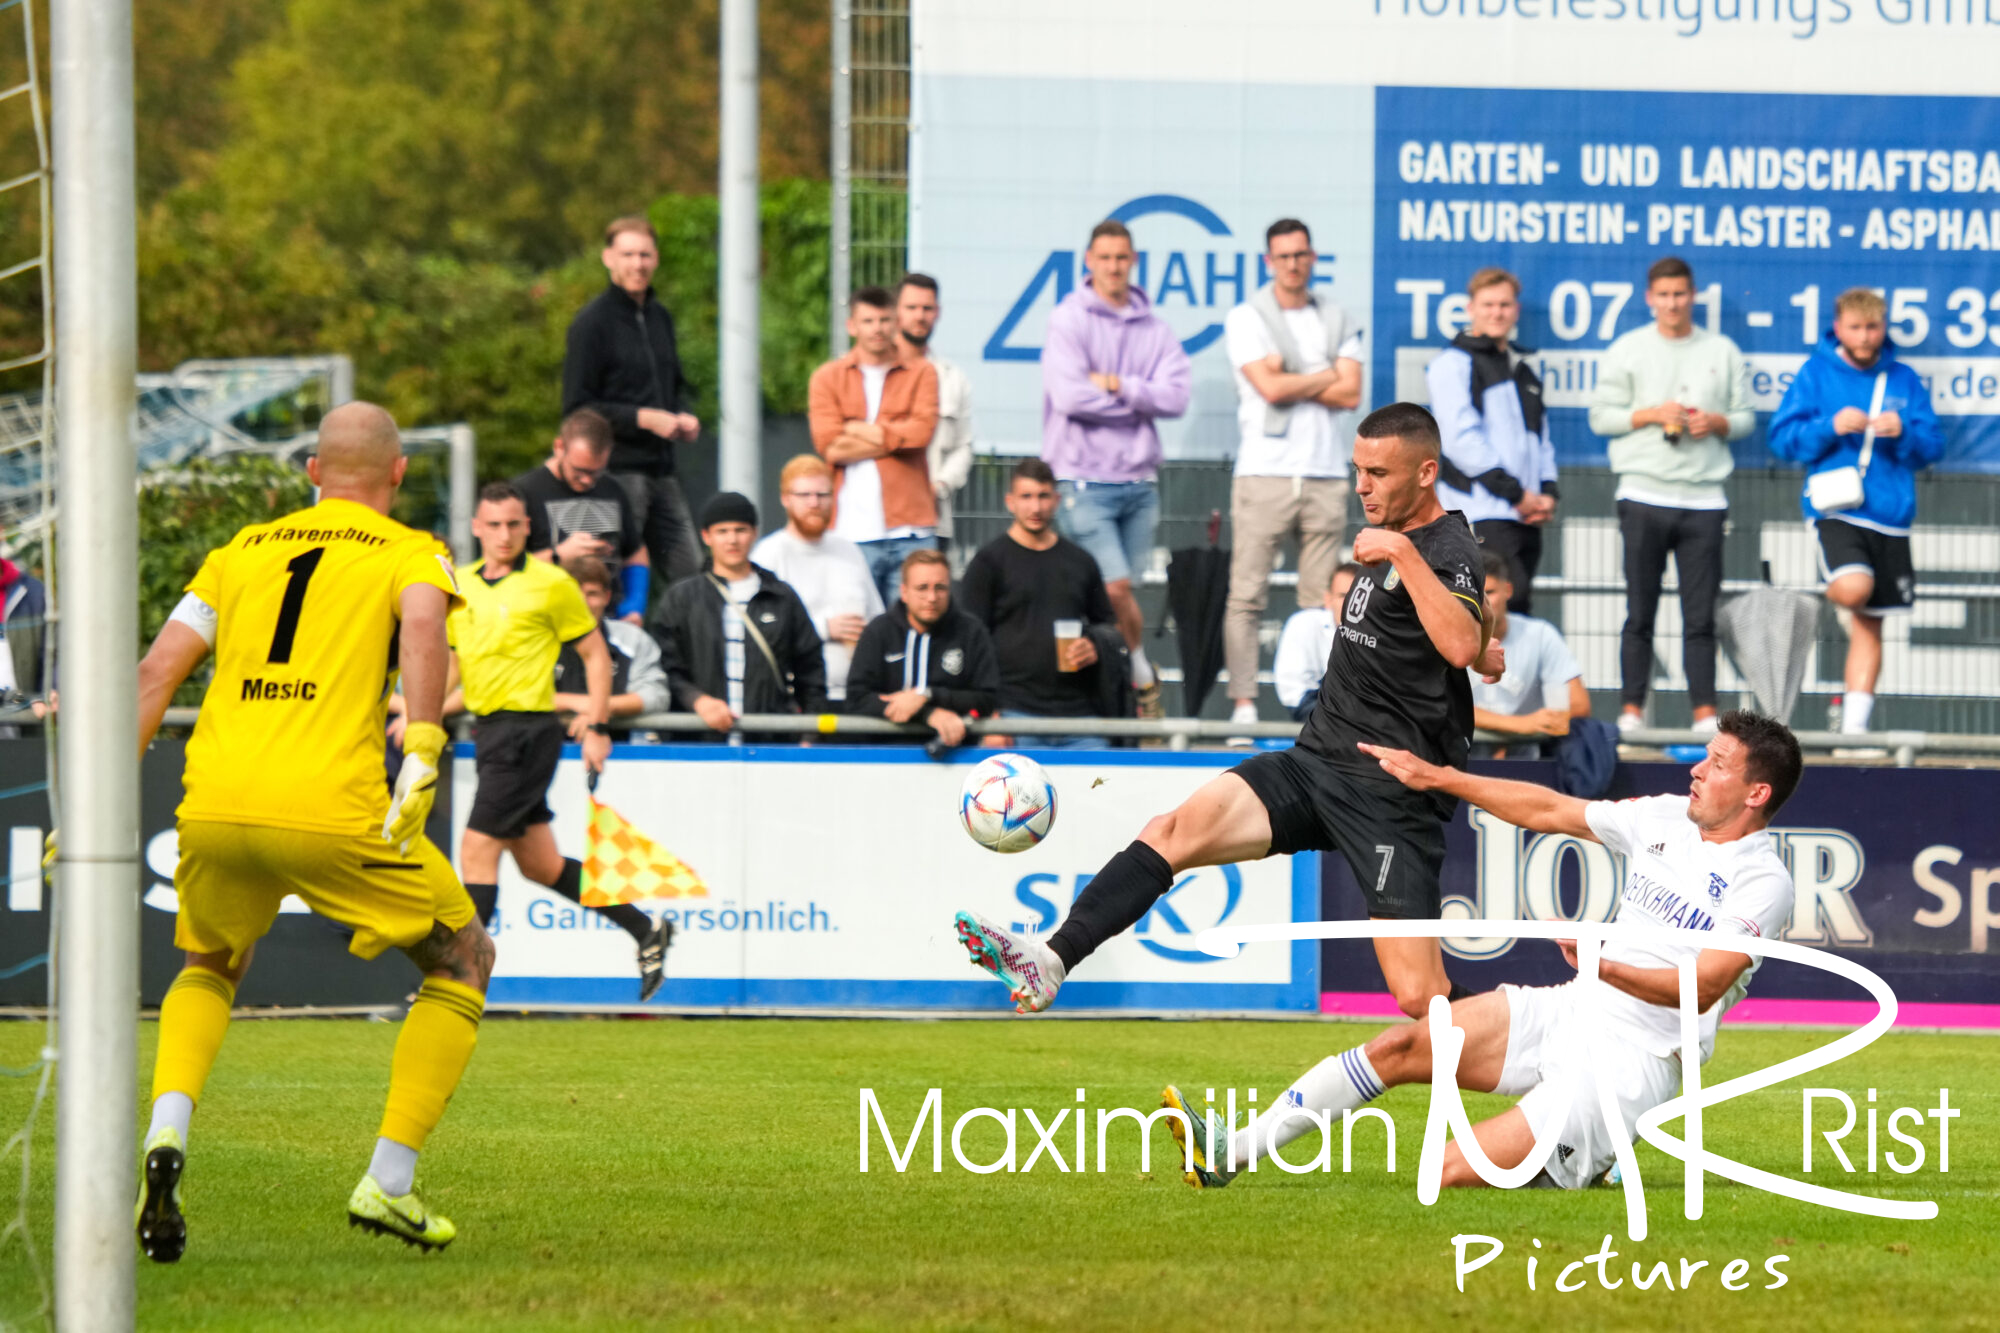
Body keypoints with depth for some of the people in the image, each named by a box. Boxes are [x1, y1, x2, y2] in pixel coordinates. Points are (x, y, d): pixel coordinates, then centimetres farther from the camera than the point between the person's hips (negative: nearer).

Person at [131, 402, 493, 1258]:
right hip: (331, 812, -4)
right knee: (462, 962, 18)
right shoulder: (411, 554, 12)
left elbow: (157, 670, 15)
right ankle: (389, 1182, 9)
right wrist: (421, 758, -22)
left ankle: (165, 1133, 3)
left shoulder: (241, 552, 23)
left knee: (209, 970, 31)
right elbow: (422, 627, -12)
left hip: (213, 805, 4)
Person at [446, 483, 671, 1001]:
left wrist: (597, 726, -8)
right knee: (540, 865, 11)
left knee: (477, 850, -13)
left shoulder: (551, 584, -6)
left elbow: (595, 654, -1)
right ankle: (645, 930, 25)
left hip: (529, 729, -7)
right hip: (488, 731, 7)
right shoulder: (459, 586, 11)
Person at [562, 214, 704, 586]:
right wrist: (644, 418, -16)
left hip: (663, 470, 7)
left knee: (689, 575, 3)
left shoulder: (659, 317, 15)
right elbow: (578, 409, -10)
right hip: (618, 469, -7)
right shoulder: (592, 322, -7)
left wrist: (684, 416, 6)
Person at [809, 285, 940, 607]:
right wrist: (895, 439, -3)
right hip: (853, 530, 0)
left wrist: (858, 430, -4)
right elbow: (828, 445, -4)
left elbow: (923, 430, -6)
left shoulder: (921, 373, 11)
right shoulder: (827, 378, 10)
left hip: (910, 530, 0)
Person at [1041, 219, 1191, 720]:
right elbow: (1069, 397, -14)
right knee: (1115, 586, -12)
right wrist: (1138, 400, -5)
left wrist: (1117, 386, -14)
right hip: (1085, 479, -4)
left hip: (1139, 480, 4)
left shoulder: (1153, 329, 10)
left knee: (1122, 592, 5)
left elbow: (1176, 397, -2)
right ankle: (1142, 675, 7)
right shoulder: (1068, 321, -3)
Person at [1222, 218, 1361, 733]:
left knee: (1322, 601, 1)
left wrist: (1290, 381, -5)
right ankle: (1243, 703, -8)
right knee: (1246, 595, -7)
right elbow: (1270, 387, -10)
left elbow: (1351, 395, 2)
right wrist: (1326, 377, 1)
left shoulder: (1337, 320, 14)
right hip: (1265, 472, -3)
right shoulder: (1246, 319, 3)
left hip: (1326, 474, 3)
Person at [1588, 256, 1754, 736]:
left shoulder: (1723, 353, 11)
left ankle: (1705, 711, 0)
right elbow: (1601, 416, 3)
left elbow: (1746, 418, 13)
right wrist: (1653, 414, -10)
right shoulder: (1627, 350, 7)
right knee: (1640, 612, -1)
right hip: (1645, 494, -1)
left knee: (1701, 615, -1)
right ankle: (1632, 709, 2)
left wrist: (1717, 423, -7)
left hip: (1704, 497, 1)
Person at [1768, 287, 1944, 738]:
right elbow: (1783, 438, -1)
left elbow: (1932, 447, 8)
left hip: (1889, 515, 3)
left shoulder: (1904, 380, 9)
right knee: (1853, 587, -30)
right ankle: (1831, 596, 5)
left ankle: (1854, 722, 10)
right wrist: (1831, 427, -17)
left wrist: (1904, 433, -13)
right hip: (1835, 510, -3)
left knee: (1870, 623, 5)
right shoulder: (1816, 374, 2)